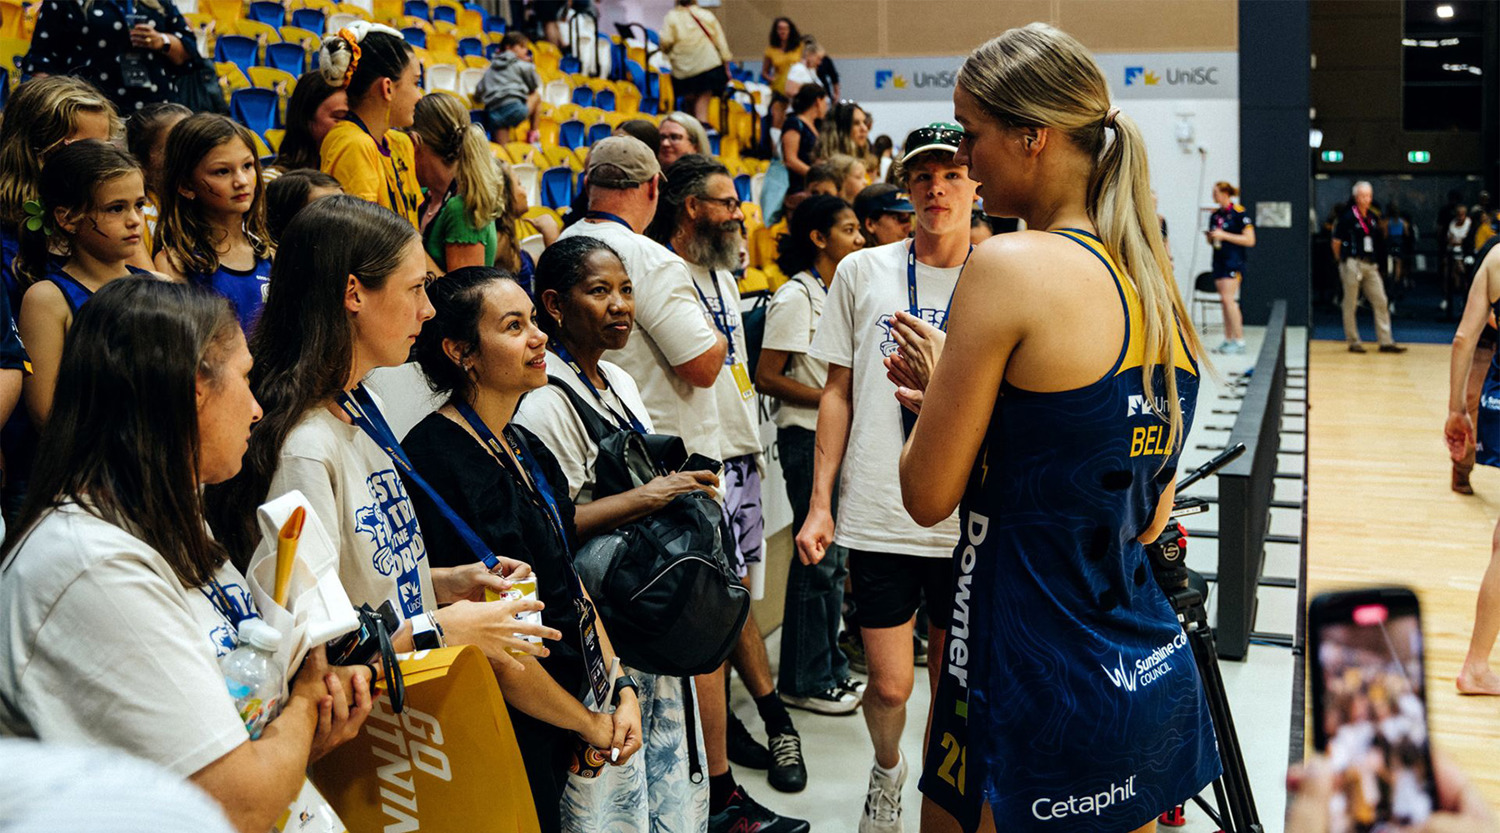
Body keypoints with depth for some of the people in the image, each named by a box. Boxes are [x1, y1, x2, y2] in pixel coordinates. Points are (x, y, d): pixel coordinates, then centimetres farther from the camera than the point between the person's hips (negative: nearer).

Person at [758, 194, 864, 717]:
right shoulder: (796, 297, -12)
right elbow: (767, 378, -17)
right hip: (807, 437, -9)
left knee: (833, 555, 14)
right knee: (817, 556, -3)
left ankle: (829, 669, 24)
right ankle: (803, 681, 9)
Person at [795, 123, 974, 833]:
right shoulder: (862, 273, 4)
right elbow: (838, 393, 7)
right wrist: (820, 502, 4)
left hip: (969, 517, 0)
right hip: (878, 514, 0)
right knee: (889, 684, 4)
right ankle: (886, 772, 36)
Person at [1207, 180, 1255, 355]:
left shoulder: (1239, 213, -9)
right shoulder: (1214, 215, 12)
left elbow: (1250, 240, -12)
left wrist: (1224, 235, -15)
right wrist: (1210, 237, -2)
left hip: (1234, 261, -7)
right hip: (1219, 261, 7)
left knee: (1228, 299, -15)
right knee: (1225, 301, 7)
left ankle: (1239, 341, -11)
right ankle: (1228, 340, 10)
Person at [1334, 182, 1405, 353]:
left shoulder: (1373, 218, 11)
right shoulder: (1347, 217, -8)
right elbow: (1336, 241, -4)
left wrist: (1375, 261, 14)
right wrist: (1341, 260, 2)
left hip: (1370, 264, 6)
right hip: (1352, 264, -6)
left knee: (1381, 301, 3)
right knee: (1350, 304, 1)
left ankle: (1386, 341, 6)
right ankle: (1353, 342, 10)